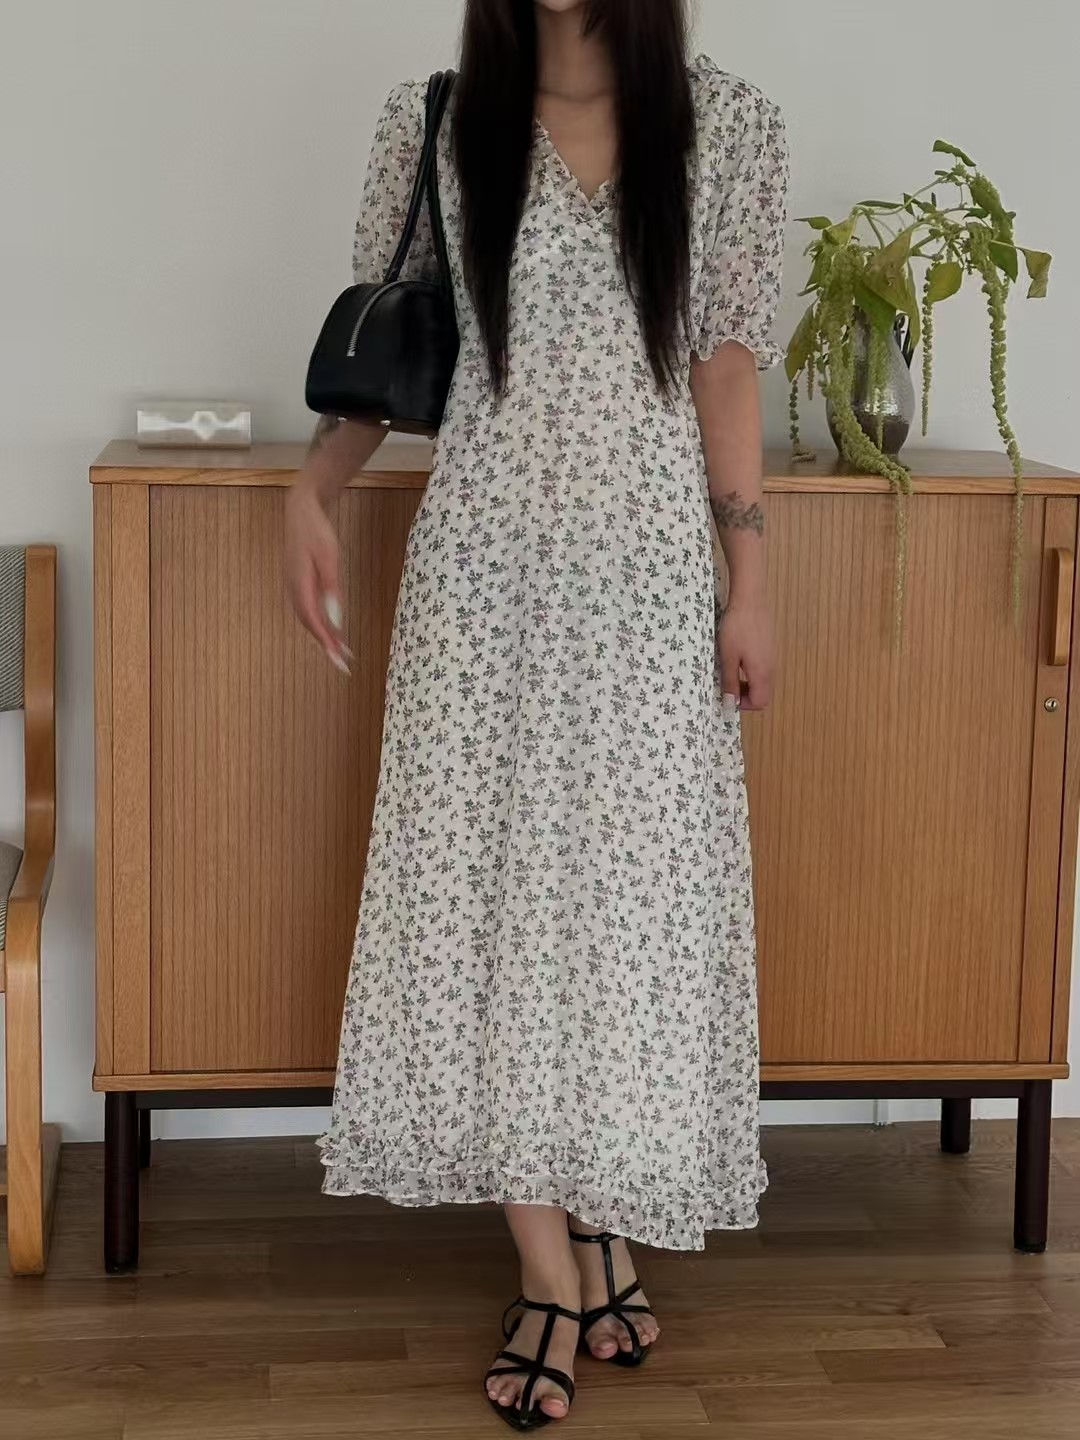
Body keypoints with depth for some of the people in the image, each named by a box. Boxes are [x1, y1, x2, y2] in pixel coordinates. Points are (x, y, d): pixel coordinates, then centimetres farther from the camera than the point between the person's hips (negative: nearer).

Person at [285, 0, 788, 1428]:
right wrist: (311, 493, -10)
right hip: (484, 559, 1)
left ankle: (606, 1227, 23)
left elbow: (725, 364, 2)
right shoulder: (433, 121, 2)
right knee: (488, 877, 1)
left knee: (634, 879, 4)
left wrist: (750, 580, -1)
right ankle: (556, 1270, 11)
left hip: (650, 562, 0)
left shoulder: (729, 125, 2)